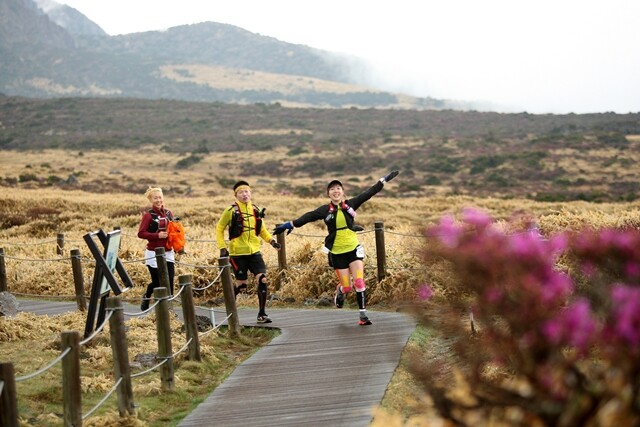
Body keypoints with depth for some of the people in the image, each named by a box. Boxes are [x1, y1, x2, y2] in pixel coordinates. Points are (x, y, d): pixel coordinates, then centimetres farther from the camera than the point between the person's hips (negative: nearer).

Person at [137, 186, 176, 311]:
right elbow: (141, 233, -11)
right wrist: (157, 235, -20)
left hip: (168, 253, 4)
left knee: (169, 281, -4)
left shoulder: (168, 213, 8)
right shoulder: (148, 215, -7)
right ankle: (146, 296, 31)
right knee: (157, 282, 1)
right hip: (153, 253, -4)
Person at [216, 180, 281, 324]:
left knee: (262, 279, -10)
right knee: (241, 283, 0)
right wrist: (222, 247, -6)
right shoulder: (231, 211, -6)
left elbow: (262, 230, 18)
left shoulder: (256, 210, 7)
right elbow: (219, 228, 2)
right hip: (238, 253, -3)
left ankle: (262, 313, -2)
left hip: (254, 252, 3)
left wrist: (271, 240, 2)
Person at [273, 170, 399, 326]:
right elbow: (308, 217, -6)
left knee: (359, 282, -10)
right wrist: (290, 224, -13)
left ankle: (363, 314, -1)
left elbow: (369, 193, 2)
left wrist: (384, 180, 4)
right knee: (347, 286, 1)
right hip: (337, 253, -1)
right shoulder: (325, 210, -3)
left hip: (354, 249, 1)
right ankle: (340, 292, 38)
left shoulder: (350, 204, -1)